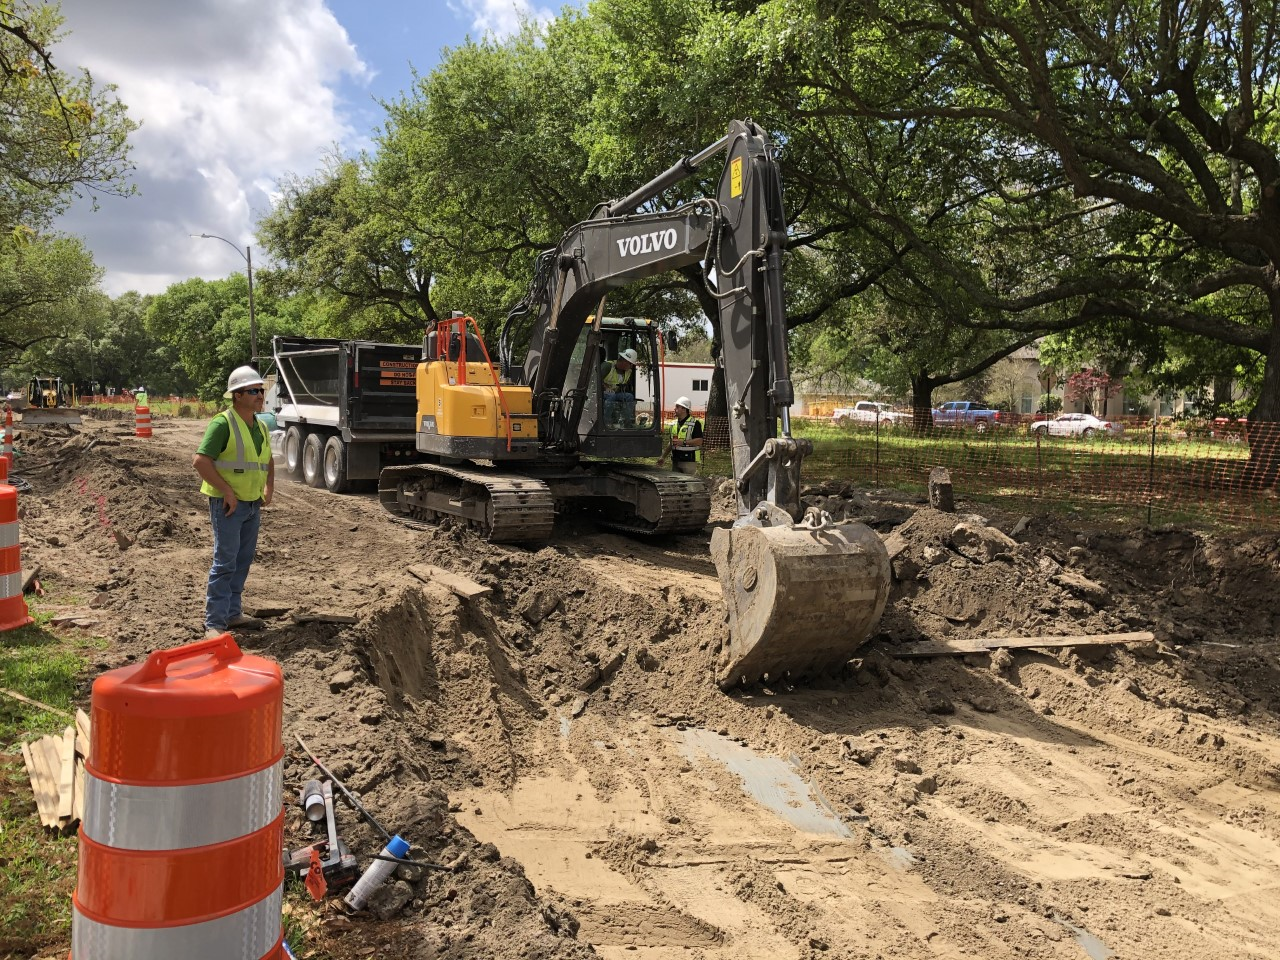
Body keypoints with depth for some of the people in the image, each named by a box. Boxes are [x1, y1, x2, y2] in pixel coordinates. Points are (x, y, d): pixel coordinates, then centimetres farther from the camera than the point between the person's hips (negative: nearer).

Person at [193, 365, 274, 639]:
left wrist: (269, 486, 10)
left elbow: (267, 459, 26)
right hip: (228, 503, -8)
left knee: (243, 560, 14)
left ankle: (232, 613, 25)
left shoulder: (259, 426, 11)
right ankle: (214, 623, -4)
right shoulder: (223, 423, -15)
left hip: (253, 504, 8)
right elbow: (200, 461, -21)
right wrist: (227, 491, -20)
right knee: (225, 562, -8)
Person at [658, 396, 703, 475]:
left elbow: (699, 441, -16)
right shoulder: (674, 423, 16)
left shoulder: (694, 423, -8)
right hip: (675, 460, 8)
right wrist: (663, 456, 19)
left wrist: (683, 442, -22)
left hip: (689, 460, -8)